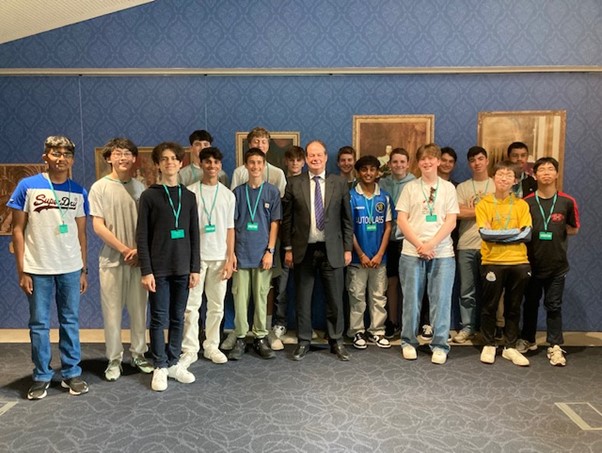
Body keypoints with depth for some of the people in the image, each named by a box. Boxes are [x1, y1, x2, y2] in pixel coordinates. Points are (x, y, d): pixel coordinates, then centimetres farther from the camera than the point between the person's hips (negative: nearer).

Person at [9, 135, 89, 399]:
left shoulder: (79, 192, 4)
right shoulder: (28, 186, -3)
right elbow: (18, 229, -2)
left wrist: (84, 270, 8)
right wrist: (22, 271, -6)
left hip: (70, 269, 2)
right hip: (38, 269, -2)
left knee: (70, 322, 10)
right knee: (39, 324, 7)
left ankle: (71, 373, 22)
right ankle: (42, 376, 22)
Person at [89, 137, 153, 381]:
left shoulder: (140, 187, 6)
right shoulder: (100, 187, -2)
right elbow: (98, 226, -6)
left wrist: (139, 249, -8)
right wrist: (124, 249, -11)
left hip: (138, 259, 3)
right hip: (112, 260, -2)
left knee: (139, 310, 10)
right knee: (112, 312, 4)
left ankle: (139, 354, 25)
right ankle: (114, 359, 19)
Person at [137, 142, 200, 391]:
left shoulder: (189, 196, 7)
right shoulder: (149, 196, -2)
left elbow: (194, 235, 7)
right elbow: (142, 237, -5)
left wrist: (195, 268, 2)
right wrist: (146, 271, -10)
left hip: (183, 268, 3)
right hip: (159, 268, -3)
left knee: (178, 319, 11)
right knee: (159, 319, 4)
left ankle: (174, 363, 24)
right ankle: (160, 366, 18)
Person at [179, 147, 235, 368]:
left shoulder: (228, 194, 6)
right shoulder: (190, 192, 0)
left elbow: (230, 229, 7)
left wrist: (230, 258, 1)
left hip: (219, 257, 2)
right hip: (195, 256, -2)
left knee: (217, 306, 9)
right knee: (191, 305, 0)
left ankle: (211, 346, 22)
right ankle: (189, 350, 10)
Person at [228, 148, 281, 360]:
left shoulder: (272, 191, 2)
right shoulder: (238, 192, 5)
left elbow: (274, 223, 1)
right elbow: (232, 224, 5)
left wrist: (270, 251, -6)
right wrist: (231, 252, -1)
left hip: (262, 253, -1)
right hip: (241, 254, 1)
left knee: (261, 297, 7)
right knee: (240, 297, 4)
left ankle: (260, 338, 18)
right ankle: (240, 338, 15)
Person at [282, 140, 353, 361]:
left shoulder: (339, 183, 2)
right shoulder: (294, 183, 1)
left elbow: (347, 218, 5)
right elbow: (287, 218, 4)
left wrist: (347, 248, 2)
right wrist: (288, 248, 1)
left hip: (332, 249, 0)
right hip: (304, 250, 0)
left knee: (335, 299, 8)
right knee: (302, 299, 9)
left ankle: (336, 341, 23)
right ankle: (303, 341, 23)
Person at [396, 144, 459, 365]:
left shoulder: (448, 188, 8)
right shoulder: (410, 187, 7)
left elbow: (451, 221, 1)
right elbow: (401, 220, 1)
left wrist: (431, 244, -11)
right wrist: (419, 245, -9)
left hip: (442, 253, 0)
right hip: (412, 252, 0)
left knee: (441, 300, 2)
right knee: (411, 299, 5)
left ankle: (440, 346, 13)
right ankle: (409, 342, 19)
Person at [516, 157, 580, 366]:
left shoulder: (567, 202, -4)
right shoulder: (526, 202, -4)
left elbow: (574, 229, 7)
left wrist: (556, 230, -4)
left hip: (557, 264, 0)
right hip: (532, 263, 1)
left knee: (553, 305, 6)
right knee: (530, 304, 14)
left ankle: (555, 347, 16)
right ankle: (527, 340, 30)